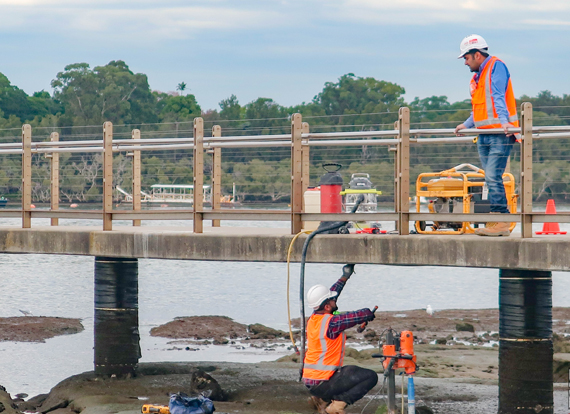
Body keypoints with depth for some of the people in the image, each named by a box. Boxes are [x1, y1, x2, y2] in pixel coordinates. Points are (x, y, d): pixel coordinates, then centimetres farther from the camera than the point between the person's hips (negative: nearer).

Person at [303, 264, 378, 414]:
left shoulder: (313, 319, 5)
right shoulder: (331, 323, -19)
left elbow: (328, 297, 23)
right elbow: (362, 316, -13)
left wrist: (345, 277, 31)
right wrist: (369, 313, 10)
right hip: (323, 383, -9)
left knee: (351, 371, 31)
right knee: (371, 377, -9)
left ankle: (322, 399, 16)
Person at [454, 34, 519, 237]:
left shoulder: (496, 67, -6)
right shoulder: (478, 76, 21)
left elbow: (499, 98, -20)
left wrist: (504, 121, -31)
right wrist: (466, 125, 39)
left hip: (500, 134, -9)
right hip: (484, 135, 9)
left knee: (493, 177, -15)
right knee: (491, 179, 4)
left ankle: (500, 222, -13)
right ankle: (500, 222, 5)